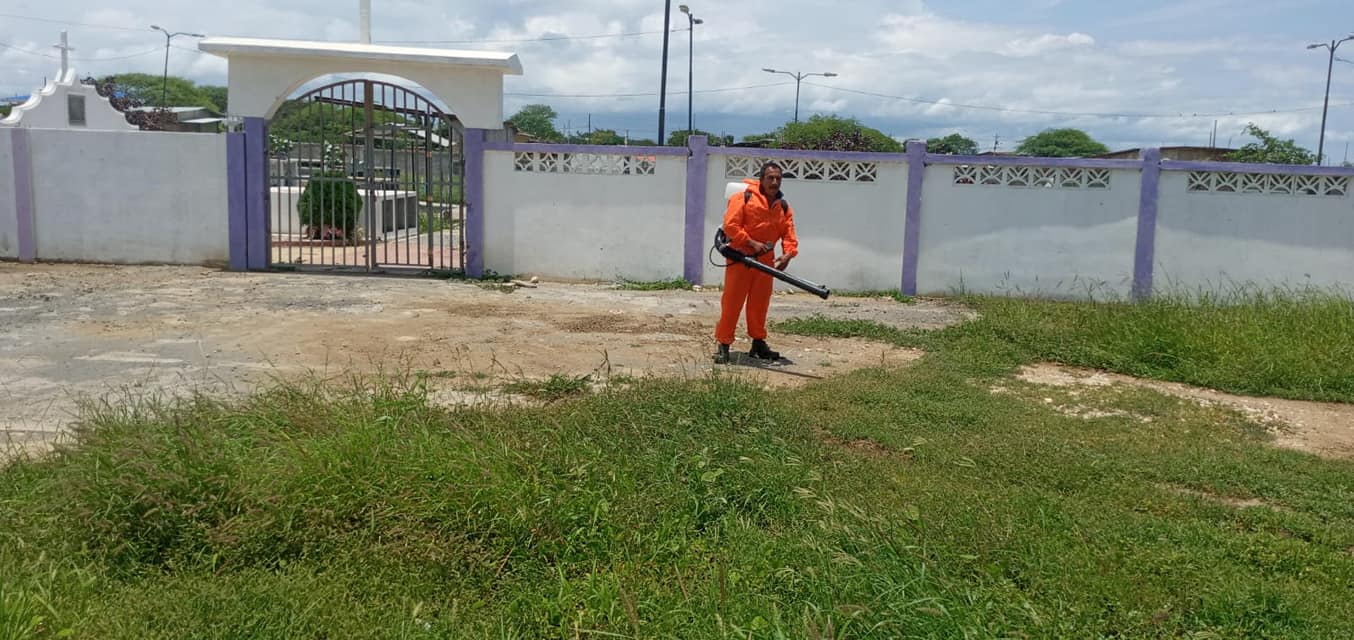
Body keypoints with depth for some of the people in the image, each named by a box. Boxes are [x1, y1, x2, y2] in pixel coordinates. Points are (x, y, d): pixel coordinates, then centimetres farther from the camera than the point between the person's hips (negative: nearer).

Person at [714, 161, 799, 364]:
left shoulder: (784, 207, 8)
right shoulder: (744, 197, -9)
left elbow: (789, 234, 4)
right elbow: (730, 225, -14)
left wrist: (788, 254, -15)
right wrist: (752, 243, -19)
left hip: (765, 261, 5)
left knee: (760, 303, 13)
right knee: (732, 302, -3)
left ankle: (758, 343, 24)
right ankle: (723, 344, 2)